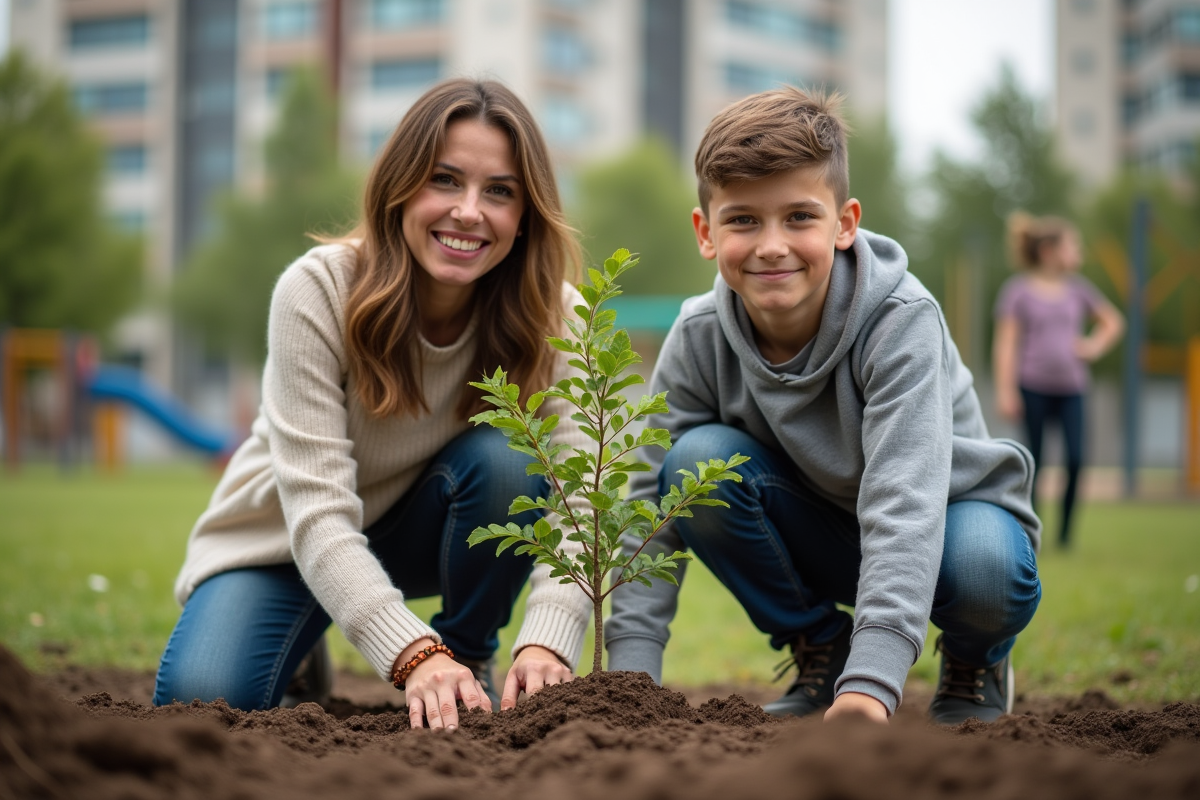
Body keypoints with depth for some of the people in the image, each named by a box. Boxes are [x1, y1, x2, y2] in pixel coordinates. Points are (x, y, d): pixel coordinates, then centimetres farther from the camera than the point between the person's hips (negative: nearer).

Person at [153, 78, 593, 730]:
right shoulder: (317, 293, -28)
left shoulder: (550, 316, -20)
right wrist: (415, 655, -48)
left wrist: (546, 644, -49)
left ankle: (470, 660, -5)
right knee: (203, 698, -28)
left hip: (421, 531, 2)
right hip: (284, 541, -2)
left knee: (506, 457, -30)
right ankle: (303, 656, 8)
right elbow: (318, 514, -34)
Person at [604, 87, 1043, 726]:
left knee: (984, 565, -37)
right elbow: (651, 505, -17)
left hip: (943, 517, -3)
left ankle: (976, 659, 2)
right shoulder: (700, 339, -17)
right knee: (696, 461, -24)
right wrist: (630, 671, -28)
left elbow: (903, 502, -39)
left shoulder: (900, 321, -29)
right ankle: (818, 648, -1)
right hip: (819, 531, 3)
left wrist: (871, 680, -50)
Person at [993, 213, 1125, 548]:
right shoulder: (1017, 290, -1)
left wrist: (1095, 345, 8)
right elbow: (1006, 344, -4)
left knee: (1075, 459, -10)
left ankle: (1065, 533, 3)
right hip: (1033, 388, -3)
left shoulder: (1078, 289, 11)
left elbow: (1113, 322, 26)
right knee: (1033, 463, 1)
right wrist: (1005, 391, -10)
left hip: (1071, 388, 3)